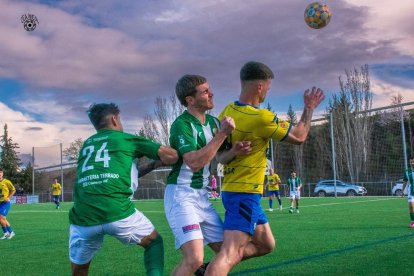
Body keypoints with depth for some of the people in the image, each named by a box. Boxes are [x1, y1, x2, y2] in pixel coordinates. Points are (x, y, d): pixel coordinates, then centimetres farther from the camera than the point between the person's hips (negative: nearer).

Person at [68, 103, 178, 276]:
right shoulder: (127, 139, 13)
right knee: (154, 242, 22)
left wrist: (148, 168, 41)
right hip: (117, 212, -3)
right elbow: (171, 156, 8)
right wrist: (158, 162, 30)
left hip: (83, 218, 4)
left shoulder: (86, 145, 27)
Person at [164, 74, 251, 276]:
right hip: (181, 195, -8)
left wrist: (234, 151, -10)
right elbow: (195, 162, -27)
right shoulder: (181, 124, -16)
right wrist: (222, 133, -25)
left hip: (202, 195, 8)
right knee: (194, 258, -21)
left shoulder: (213, 122, 8)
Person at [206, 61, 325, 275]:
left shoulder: (227, 112, 5)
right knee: (229, 254, -15)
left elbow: (220, 157, 16)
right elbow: (299, 137, -5)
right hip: (245, 193, -9)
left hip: (231, 189, 9)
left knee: (266, 245, 18)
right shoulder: (261, 118, -19)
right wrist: (309, 108, 8)